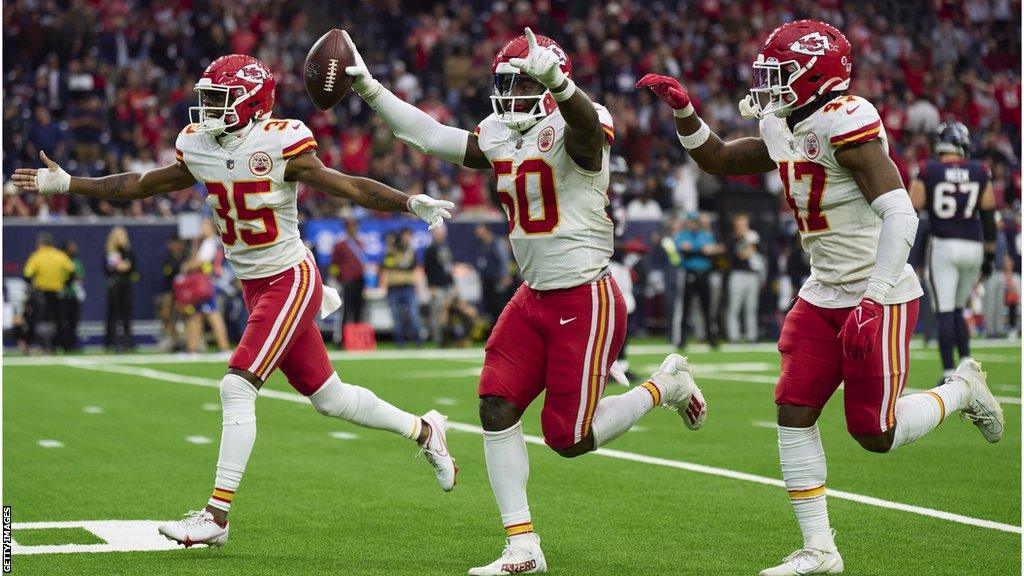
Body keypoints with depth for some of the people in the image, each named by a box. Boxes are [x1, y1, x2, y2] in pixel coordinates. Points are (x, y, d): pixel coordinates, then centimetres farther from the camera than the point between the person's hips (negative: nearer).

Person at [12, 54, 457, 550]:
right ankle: (422, 430, 35)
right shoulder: (199, 149, 3)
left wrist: (413, 203, -24)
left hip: (290, 280, -7)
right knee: (327, 396, 14)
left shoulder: (280, 146, -17)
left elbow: (348, 188, -14)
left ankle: (217, 515, -12)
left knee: (237, 387, -15)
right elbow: (141, 186, 14)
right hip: (255, 286, 7)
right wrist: (65, 183, 14)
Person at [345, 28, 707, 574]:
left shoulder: (571, 130, -16)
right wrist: (368, 88, 5)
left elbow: (586, 123, -41)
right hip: (534, 298, 8)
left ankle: (665, 385, 23)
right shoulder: (499, 138, 7)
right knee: (496, 409, -4)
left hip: (586, 300, -8)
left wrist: (554, 80, -61)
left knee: (569, 439, -3)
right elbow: (429, 136, 12)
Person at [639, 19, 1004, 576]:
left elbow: (899, 214, -25)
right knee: (794, 413, -1)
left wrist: (873, 301, -29)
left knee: (875, 433, -3)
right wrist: (683, 110, 4)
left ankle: (962, 389, 25)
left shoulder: (845, 124, -21)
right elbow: (716, 159, 20)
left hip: (880, 297, -8)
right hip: (824, 295, 8)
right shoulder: (787, 131, 7)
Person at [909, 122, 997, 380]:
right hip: (973, 247, 3)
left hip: (942, 245, -3)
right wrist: (990, 255, 14)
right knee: (958, 310, 16)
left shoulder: (926, 172, -2)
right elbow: (989, 218, 7)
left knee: (945, 312, -1)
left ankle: (949, 372, -8)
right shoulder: (980, 173, 4)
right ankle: (967, 362, 3)